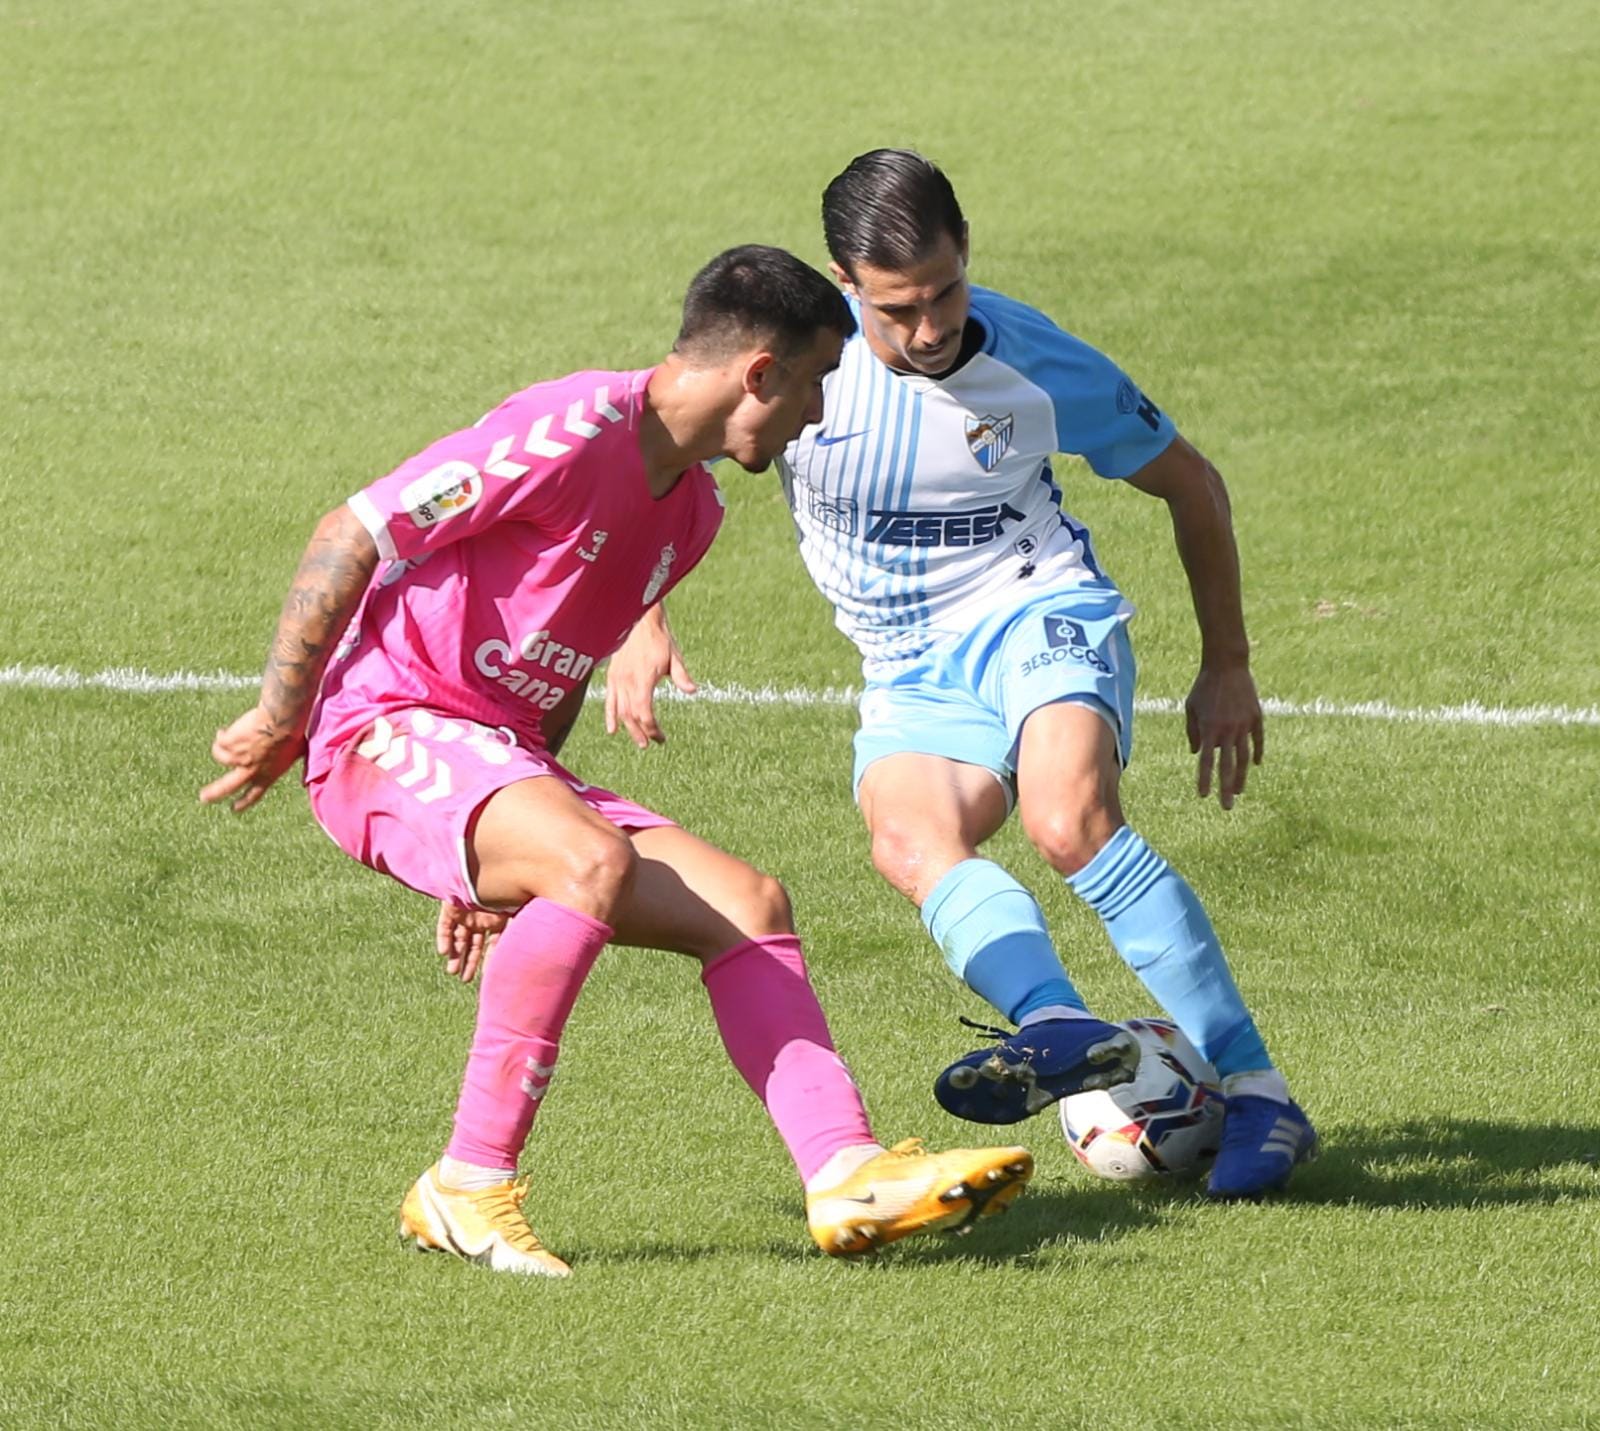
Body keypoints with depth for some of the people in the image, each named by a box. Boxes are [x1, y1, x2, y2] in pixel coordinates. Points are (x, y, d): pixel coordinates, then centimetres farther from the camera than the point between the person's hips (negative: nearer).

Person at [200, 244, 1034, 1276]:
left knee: (747, 905, -3)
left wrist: (498, 847, 26)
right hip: (387, 732, -9)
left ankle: (847, 1174, -13)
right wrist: (278, 721, -9)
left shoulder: (693, 509, 13)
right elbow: (351, 538, -15)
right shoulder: (573, 434, -17)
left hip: (502, 761, 9)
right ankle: (468, 1190, -27)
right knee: (593, 863, -35)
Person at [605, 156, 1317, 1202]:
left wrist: (1228, 668, 10)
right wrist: (642, 624, -9)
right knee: (910, 841, -32)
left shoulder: (1038, 365, -10)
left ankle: (1257, 1091, -29)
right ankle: (1061, 1030, -55)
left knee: (1070, 820, -33)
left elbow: (1191, 485, 7)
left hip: (1038, 615, -2)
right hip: (913, 673, 3)